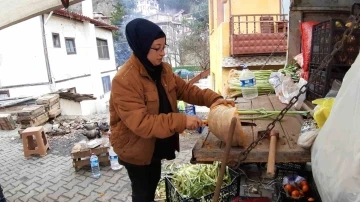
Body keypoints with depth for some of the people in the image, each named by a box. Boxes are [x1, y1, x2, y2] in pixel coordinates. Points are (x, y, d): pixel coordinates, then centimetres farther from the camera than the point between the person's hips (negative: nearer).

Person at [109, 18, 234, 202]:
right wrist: (181, 121, -37)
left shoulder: (162, 69, -5)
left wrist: (212, 98, -16)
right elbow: (140, 123, -34)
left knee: (154, 181, 28)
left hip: (157, 144, 7)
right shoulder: (124, 81, -30)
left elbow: (185, 89, 0)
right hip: (135, 148, -7)